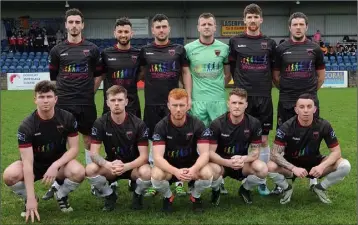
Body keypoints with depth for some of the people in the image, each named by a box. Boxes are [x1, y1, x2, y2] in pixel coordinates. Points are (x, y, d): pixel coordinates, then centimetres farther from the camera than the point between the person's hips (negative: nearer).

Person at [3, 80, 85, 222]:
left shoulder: (67, 118, -15)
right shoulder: (26, 126, -22)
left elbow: (74, 148, -11)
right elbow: (28, 161, -27)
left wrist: (55, 165, -30)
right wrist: (31, 198, -32)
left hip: (59, 162, 1)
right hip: (35, 164, -1)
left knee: (78, 172, -32)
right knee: (10, 175, -32)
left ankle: (61, 195, 3)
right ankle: (29, 200, 2)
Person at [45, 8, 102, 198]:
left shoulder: (92, 49, 3)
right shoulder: (57, 50, 5)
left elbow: (98, 75, 10)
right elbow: (53, 77, 12)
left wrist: (89, 92, 6)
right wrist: (61, 92, 8)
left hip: (86, 104, 0)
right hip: (63, 103, 1)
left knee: (89, 140, 7)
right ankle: (56, 184, 11)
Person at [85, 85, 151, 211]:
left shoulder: (138, 124, -15)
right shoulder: (100, 123, -11)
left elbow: (144, 156, -18)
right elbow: (94, 153, -16)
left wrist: (126, 166, -38)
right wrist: (108, 165, -38)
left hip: (133, 166, -1)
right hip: (111, 166, 2)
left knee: (146, 172, -35)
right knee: (90, 169, -29)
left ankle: (138, 195, 1)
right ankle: (110, 195, 0)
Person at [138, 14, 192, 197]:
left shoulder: (179, 49, 5)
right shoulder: (145, 51, 7)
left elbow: (186, 73, 6)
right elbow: (141, 74, 17)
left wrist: (189, 97, -1)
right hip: (152, 104, 1)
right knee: (153, 141, 5)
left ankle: (179, 182, 9)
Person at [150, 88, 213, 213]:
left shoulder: (198, 125, -14)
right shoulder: (161, 126, -17)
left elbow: (204, 153, -20)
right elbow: (157, 157, -25)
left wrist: (193, 169, -42)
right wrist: (175, 171, -44)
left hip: (191, 164, 1)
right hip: (169, 166, 0)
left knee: (207, 174, -31)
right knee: (156, 175, -34)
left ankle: (195, 196, 4)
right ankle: (168, 197, 2)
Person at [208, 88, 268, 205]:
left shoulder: (254, 123, -9)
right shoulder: (217, 124, -16)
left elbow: (255, 151, -6)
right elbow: (210, 152, -16)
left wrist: (244, 159, -28)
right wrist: (228, 162, -34)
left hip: (243, 164, 2)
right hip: (221, 162, -2)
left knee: (262, 169, -28)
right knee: (213, 170, -37)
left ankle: (245, 189, 8)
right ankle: (216, 191, 3)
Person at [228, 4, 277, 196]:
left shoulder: (269, 43, 6)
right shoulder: (235, 41, 3)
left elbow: (275, 70, 14)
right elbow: (232, 68, 9)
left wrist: (265, 84, 10)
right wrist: (242, 85, 10)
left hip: (264, 97, 1)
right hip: (242, 97, -1)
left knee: (263, 140, 4)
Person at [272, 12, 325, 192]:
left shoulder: (315, 49, 4)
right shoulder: (281, 49, 1)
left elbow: (321, 75, 14)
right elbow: (275, 76, 7)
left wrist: (311, 91, 12)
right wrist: (286, 90, 7)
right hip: (286, 103, 0)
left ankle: (313, 177, 19)